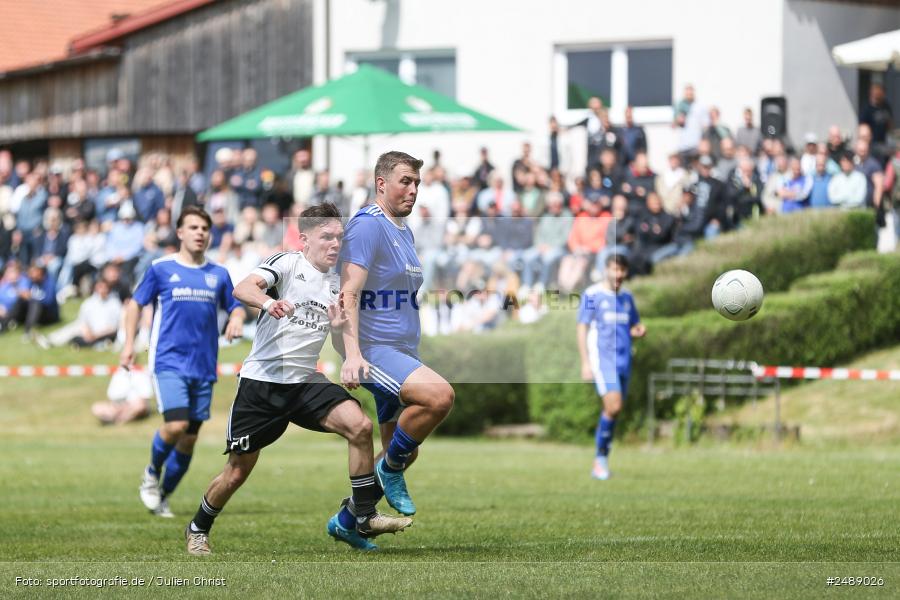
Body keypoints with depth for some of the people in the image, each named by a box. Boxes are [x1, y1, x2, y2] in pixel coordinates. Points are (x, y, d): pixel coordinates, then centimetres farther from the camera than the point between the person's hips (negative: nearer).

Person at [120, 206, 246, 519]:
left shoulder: (218, 274, 10)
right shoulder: (161, 268, 1)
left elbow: (235, 306, 21)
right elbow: (135, 303, 8)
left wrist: (236, 318, -3)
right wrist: (129, 343, -2)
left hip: (204, 366, 4)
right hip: (169, 361, -4)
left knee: (189, 439, 4)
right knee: (176, 425, -20)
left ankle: (162, 496, 21)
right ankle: (152, 473, 8)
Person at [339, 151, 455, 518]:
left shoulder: (404, 231, 19)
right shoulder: (367, 225, -11)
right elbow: (348, 293, -20)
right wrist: (352, 354, -31)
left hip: (403, 353, 10)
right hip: (373, 351, -10)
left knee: (404, 453, 9)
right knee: (440, 394, -31)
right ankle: (390, 469, -12)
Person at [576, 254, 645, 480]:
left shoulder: (627, 297, 14)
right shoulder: (592, 295, -3)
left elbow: (633, 327, 24)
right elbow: (582, 329, -5)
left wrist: (640, 331, -1)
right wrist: (585, 363, -12)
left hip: (624, 360, 6)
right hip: (602, 358, -6)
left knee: (613, 411, 6)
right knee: (613, 406, -20)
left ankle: (601, 462, 17)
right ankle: (601, 458, -7)